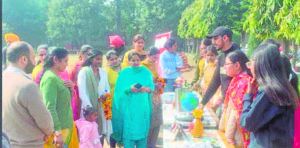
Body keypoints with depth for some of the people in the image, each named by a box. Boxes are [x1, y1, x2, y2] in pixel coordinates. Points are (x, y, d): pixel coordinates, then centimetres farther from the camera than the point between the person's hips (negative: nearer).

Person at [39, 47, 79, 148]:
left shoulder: (56, 77, 12)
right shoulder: (50, 78, -16)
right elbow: (50, 108, -23)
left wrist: (70, 89, 1)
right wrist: (58, 132, -27)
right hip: (59, 130, -9)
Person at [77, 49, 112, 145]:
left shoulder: (103, 72, 13)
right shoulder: (84, 72, -4)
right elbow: (82, 91, -10)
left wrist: (105, 94, -7)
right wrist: (89, 107, -17)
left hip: (101, 107, 5)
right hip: (89, 107, -4)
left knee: (102, 132, 4)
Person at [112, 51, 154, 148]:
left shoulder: (146, 72, 7)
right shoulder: (124, 73, 2)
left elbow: (152, 87, 6)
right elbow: (119, 90, -2)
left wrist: (145, 89, -15)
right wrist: (130, 89, -19)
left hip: (143, 108, 2)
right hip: (128, 107, -2)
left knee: (142, 131, 6)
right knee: (128, 132, -1)